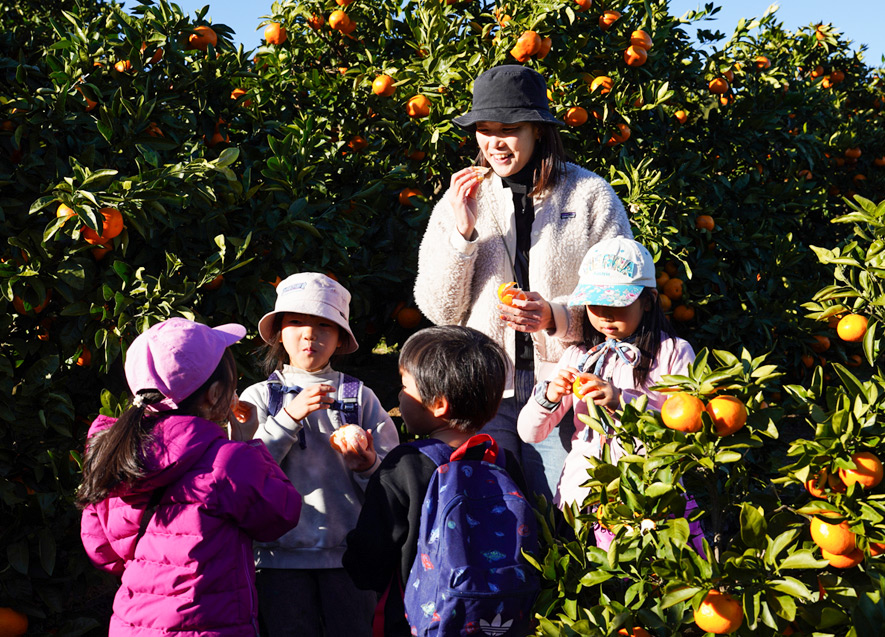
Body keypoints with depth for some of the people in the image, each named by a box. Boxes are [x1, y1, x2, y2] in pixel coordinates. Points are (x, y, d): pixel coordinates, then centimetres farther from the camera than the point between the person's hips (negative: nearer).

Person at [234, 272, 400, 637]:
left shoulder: (360, 397, 8)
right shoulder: (259, 397, 7)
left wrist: (367, 466, -17)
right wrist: (289, 416, -15)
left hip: (348, 552, 1)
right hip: (282, 554, 0)